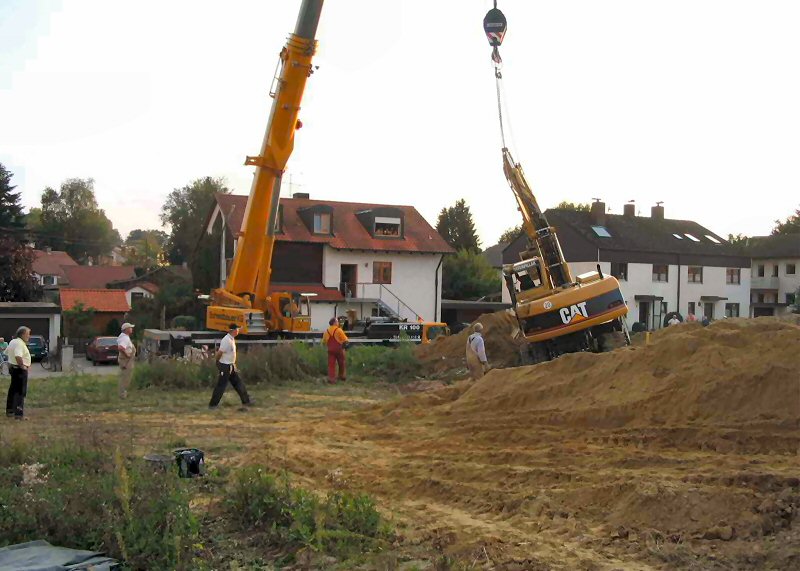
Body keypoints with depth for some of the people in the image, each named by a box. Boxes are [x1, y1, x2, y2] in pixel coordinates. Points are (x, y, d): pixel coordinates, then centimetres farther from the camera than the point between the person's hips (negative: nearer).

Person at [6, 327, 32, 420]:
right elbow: (18, 356, -35)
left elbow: (7, 351, 25)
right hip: (20, 370, -10)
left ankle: (9, 411, 30)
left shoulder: (13, 341, 11)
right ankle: (19, 414, -10)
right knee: (20, 392, -8)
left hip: (12, 366, 10)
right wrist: (22, 366, -22)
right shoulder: (20, 343, -21)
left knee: (13, 390, 20)